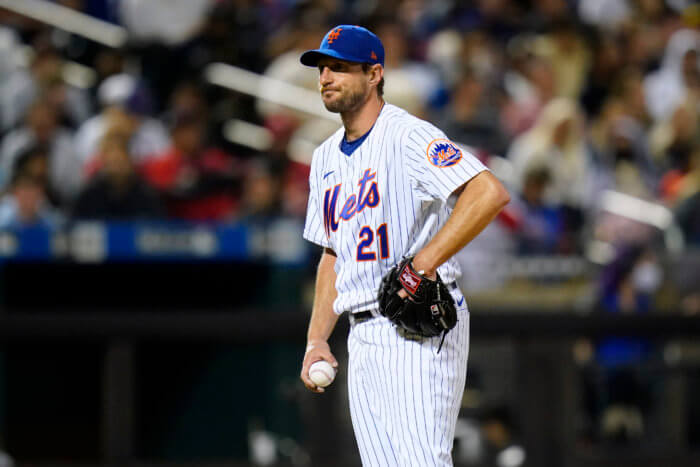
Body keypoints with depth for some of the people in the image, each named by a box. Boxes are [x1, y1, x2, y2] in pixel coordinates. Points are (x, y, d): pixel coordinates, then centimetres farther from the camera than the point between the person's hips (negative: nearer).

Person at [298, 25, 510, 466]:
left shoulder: (408, 136, -9)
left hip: (421, 328, -8)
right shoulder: (326, 157, 18)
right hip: (362, 338, 8)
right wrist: (317, 340, 15)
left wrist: (425, 263, -25)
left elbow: (491, 193, -23)